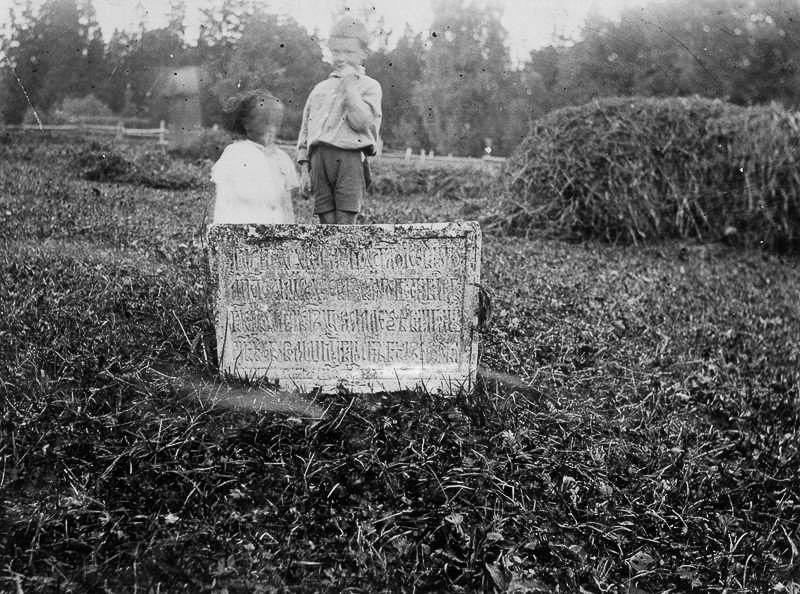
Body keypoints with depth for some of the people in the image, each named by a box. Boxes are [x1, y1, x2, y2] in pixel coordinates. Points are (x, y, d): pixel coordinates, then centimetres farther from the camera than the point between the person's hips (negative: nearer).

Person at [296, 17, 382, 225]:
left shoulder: (370, 86, 7)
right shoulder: (320, 89, 20)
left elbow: (361, 122, -11)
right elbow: (305, 130, 19)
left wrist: (349, 83, -5)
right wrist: (304, 168, 11)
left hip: (349, 158, -4)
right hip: (318, 158, 4)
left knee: (345, 226, -9)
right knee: (327, 224, 2)